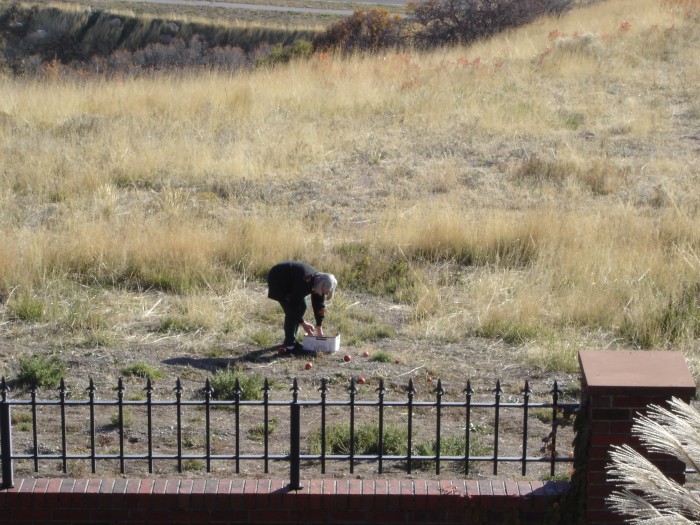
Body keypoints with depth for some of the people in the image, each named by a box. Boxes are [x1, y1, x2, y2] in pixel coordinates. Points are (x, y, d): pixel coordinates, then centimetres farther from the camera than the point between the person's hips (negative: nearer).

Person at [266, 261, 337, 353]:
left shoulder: (319, 283, -12)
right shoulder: (304, 282, -37)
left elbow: (319, 307, -4)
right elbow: (294, 303, -33)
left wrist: (320, 331, -3)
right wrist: (303, 323, -25)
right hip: (277, 279, -9)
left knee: (302, 307, 4)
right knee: (291, 310, -17)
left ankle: (291, 339, 14)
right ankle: (289, 344, -13)